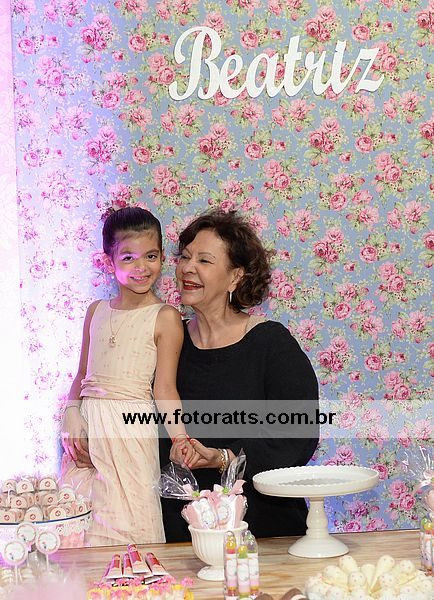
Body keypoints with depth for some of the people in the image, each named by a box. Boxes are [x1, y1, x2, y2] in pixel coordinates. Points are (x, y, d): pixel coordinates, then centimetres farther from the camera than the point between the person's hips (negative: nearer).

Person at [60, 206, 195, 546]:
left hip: (131, 429, -5)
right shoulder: (97, 312, 13)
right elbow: (82, 376, 16)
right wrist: (72, 416, -1)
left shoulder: (165, 318, -2)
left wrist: (180, 436, -20)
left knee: (127, 521, -6)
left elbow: (164, 387, -7)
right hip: (87, 428, 5)